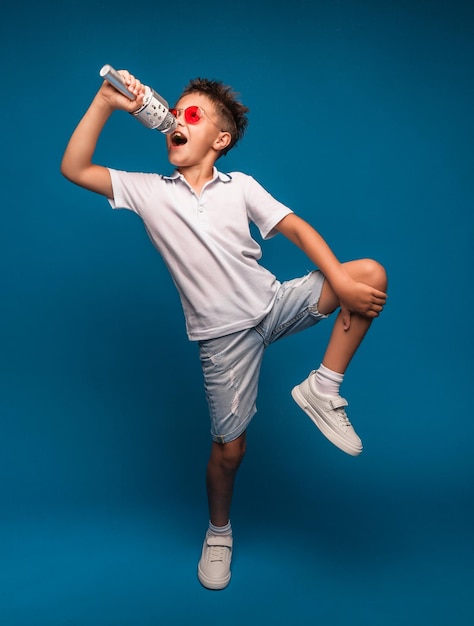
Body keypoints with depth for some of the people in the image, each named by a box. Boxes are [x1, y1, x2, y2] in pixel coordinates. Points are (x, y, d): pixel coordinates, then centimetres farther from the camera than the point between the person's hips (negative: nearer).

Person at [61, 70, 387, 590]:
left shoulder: (241, 186, 3)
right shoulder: (149, 191, 2)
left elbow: (297, 229, -5)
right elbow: (74, 169, -3)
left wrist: (343, 284, -17)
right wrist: (105, 103, -13)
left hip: (275, 304, 2)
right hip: (223, 334, -1)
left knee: (370, 274, -15)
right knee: (228, 448, 3)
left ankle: (322, 389, -6)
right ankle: (218, 533, 34)